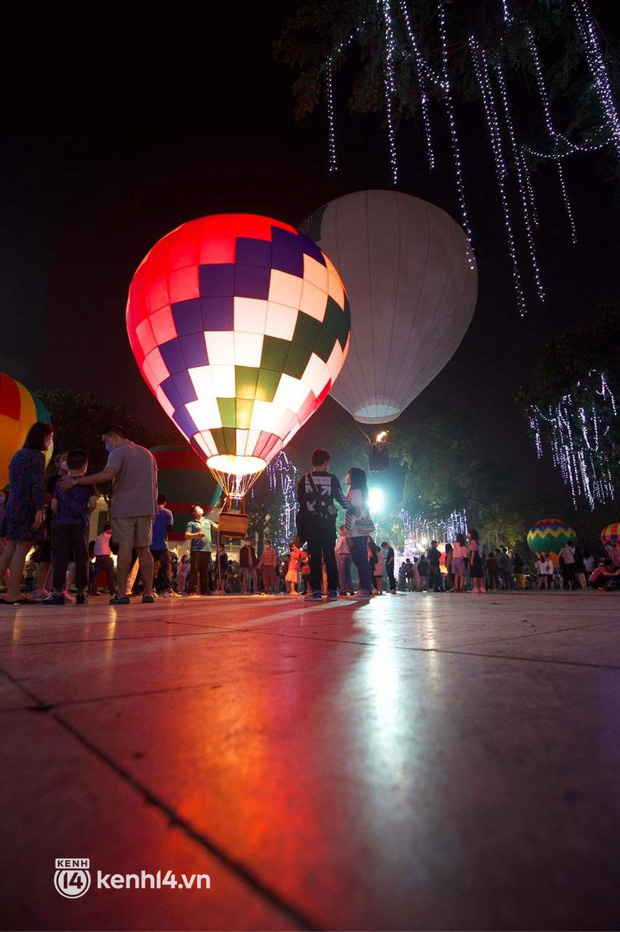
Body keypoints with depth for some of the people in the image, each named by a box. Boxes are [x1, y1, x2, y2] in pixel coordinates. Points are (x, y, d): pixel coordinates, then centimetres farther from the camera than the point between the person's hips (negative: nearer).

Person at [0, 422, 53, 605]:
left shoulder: (18, 454, 18)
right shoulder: (37, 456, -8)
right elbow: (38, 484, -16)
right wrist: (39, 509, -18)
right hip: (27, 508, -8)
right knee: (22, 550, -4)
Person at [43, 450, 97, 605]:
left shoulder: (59, 482, 7)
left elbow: (53, 506, 3)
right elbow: (93, 504, -6)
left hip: (61, 523, 1)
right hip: (80, 524, -1)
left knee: (60, 557, 0)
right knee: (81, 558, 5)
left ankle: (58, 591, -4)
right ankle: (82, 592, 8)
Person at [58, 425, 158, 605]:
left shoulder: (118, 452, -3)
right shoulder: (147, 453, 19)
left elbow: (107, 475, -21)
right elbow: (154, 484, 19)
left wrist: (75, 481, -17)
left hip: (124, 508, -6)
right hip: (146, 508, 6)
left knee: (124, 547, -5)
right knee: (143, 548, 8)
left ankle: (122, 593, -6)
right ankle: (148, 592, 6)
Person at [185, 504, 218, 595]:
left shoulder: (208, 521, 21)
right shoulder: (191, 523, 8)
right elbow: (186, 536, -3)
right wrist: (196, 534, -19)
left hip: (207, 549, 4)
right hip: (196, 550, -4)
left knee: (205, 571, 6)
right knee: (194, 571, -6)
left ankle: (205, 591, 11)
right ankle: (191, 591, -3)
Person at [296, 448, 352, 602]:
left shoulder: (304, 479, 3)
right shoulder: (332, 479, 1)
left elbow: (299, 500, 7)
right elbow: (341, 498, 5)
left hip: (311, 522, 0)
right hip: (328, 522, 0)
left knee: (315, 556, 1)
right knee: (330, 555, 5)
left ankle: (316, 591, -2)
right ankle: (332, 590, 4)